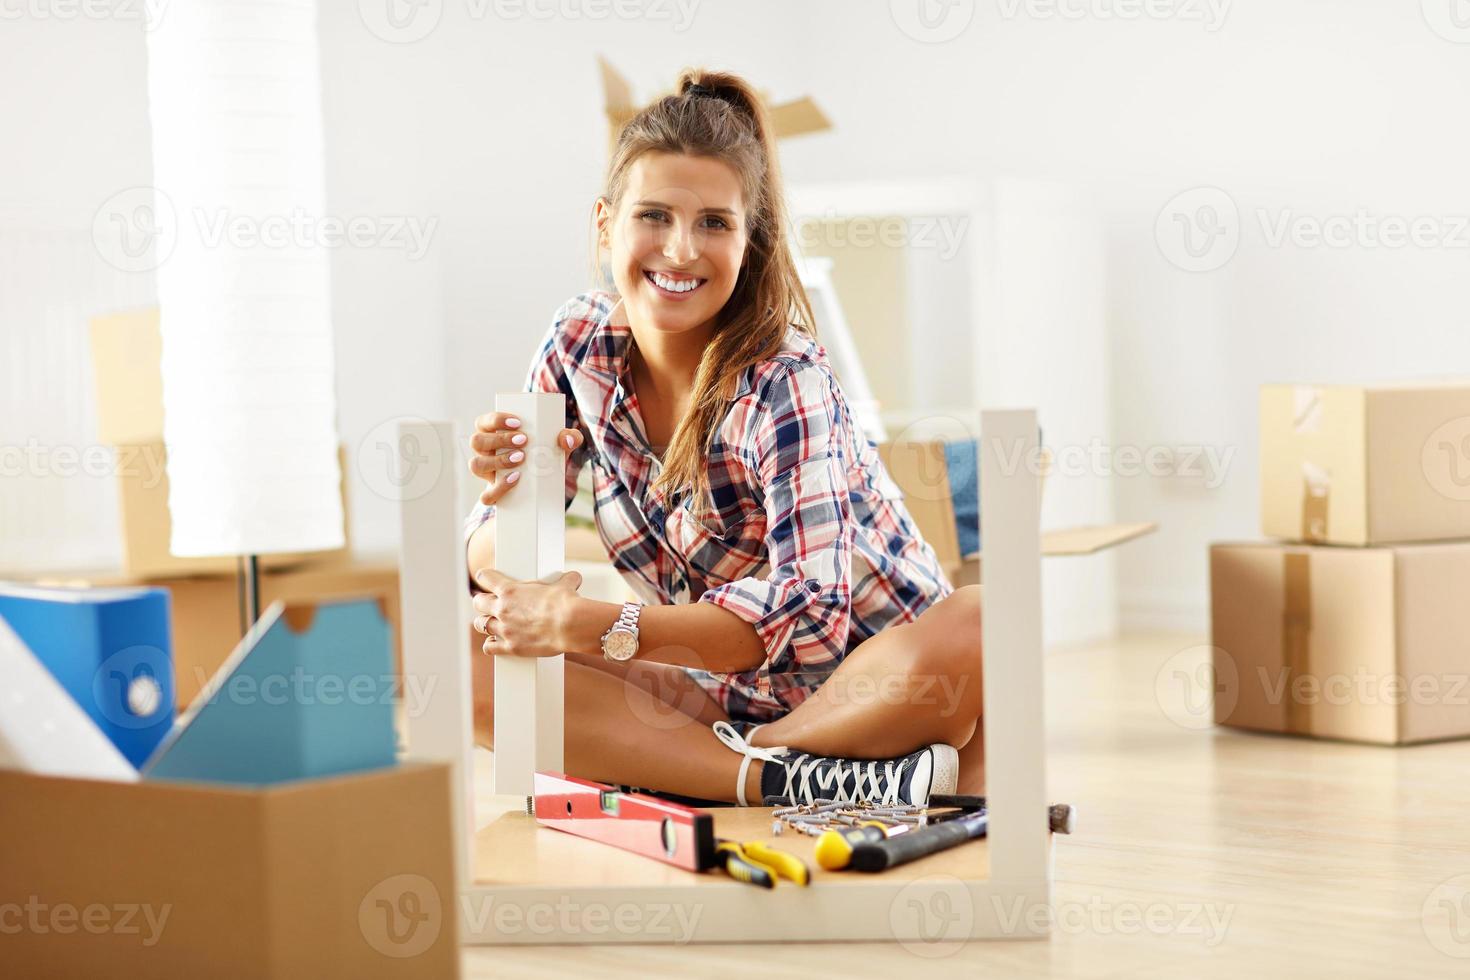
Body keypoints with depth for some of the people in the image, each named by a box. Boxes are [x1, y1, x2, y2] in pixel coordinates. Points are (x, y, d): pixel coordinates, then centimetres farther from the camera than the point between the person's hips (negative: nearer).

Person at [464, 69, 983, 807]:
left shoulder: (782, 385, -20)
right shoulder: (580, 346, -5)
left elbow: (812, 614, -30)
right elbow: (492, 573, -1)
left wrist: (579, 625, -34)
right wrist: (507, 499, -25)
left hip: (870, 672, -4)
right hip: (722, 688, 5)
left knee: (980, 628, -36)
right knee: (466, 667, -16)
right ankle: (794, 776, -24)